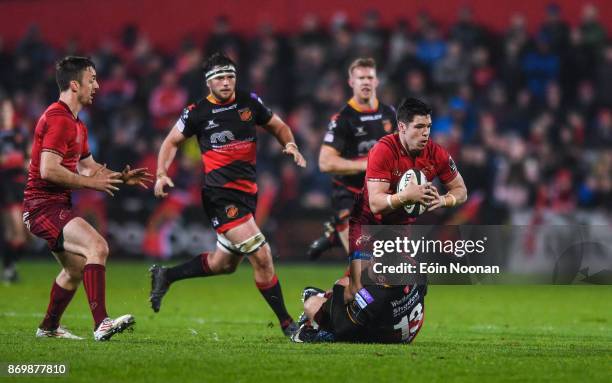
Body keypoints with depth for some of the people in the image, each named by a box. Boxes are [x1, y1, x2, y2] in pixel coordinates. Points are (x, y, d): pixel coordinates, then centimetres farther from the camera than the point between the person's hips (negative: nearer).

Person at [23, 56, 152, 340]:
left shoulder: (76, 124, 18)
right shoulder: (58, 119, -16)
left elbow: (88, 166, 26)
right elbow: (48, 170, -24)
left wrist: (121, 177, 11)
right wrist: (90, 182, -18)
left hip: (56, 206, 11)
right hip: (44, 206, -11)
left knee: (76, 269, 21)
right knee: (97, 247, -26)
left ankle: (49, 328, 36)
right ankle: (101, 324, -33)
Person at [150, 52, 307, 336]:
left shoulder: (249, 103, 7)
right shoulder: (197, 112, -4)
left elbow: (278, 126, 19)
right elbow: (172, 142, 10)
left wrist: (290, 145, -2)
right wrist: (161, 174, -4)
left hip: (247, 193, 6)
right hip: (220, 193, -6)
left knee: (223, 264, 17)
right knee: (261, 256, -16)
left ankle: (165, 276, 36)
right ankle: (287, 324, -8)